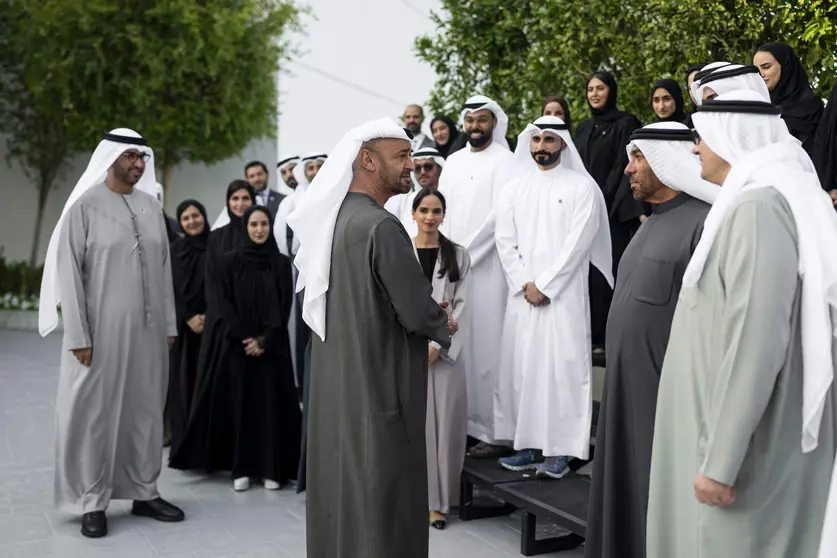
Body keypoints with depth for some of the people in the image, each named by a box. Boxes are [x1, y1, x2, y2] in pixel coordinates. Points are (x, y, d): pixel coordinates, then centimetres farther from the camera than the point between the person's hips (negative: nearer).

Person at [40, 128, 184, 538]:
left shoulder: (151, 207, 9)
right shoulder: (85, 206, -6)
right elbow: (68, 273, -8)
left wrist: (169, 324, 8)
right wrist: (78, 336, -13)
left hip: (148, 329, 5)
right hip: (101, 329, -4)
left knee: (146, 409, 10)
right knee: (96, 412, 3)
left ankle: (144, 492, 21)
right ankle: (93, 502, 13)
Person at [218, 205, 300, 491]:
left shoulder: (282, 263, 4)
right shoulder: (231, 261, 2)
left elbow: (284, 306, 0)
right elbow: (226, 303, -1)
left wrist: (264, 339, -11)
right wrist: (244, 338, -11)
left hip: (273, 346, 0)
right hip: (240, 345, 0)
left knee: (272, 402, 0)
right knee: (243, 404, 2)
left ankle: (272, 468, 7)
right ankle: (242, 469, 9)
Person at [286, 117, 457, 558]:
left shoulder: (336, 218, 7)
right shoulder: (381, 226, -20)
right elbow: (419, 311, -19)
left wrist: (428, 319, 10)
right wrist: (444, 326, 3)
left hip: (337, 385, 9)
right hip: (377, 389, -8)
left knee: (342, 490, 18)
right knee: (382, 502, 3)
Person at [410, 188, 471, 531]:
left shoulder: (458, 256, 8)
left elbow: (462, 305, 2)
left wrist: (437, 344, -9)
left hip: (444, 350, 1)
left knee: (444, 423, 0)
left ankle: (439, 501, 9)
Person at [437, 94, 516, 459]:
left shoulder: (503, 161, -2)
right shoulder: (453, 162, 16)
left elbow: (499, 213, -12)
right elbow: (440, 210, 13)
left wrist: (466, 251, -12)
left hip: (488, 264, -6)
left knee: (488, 344, -6)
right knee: (458, 343, 5)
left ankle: (497, 431, -1)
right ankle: (463, 422, 12)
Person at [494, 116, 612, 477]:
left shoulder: (582, 187, -1)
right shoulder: (514, 189, 12)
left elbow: (578, 242, -9)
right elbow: (505, 241, 6)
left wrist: (544, 285, -11)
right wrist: (525, 284, -6)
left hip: (564, 295, -4)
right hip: (522, 294, 4)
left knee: (563, 366, -6)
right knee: (521, 366, 4)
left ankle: (560, 450, 0)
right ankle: (529, 445, 12)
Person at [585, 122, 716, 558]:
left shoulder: (704, 223, -14)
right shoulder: (651, 223, 16)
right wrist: (617, 378, 16)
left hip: (666, 390, -9)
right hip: (626, 386, 9)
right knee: (625, 493, 15)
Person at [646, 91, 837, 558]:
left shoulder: (757, 207, -19)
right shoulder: (785, 199, 13)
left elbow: (754, 343, -26)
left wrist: (719, 462, -22)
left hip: (745, 445, -9)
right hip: (759, 436, 9)